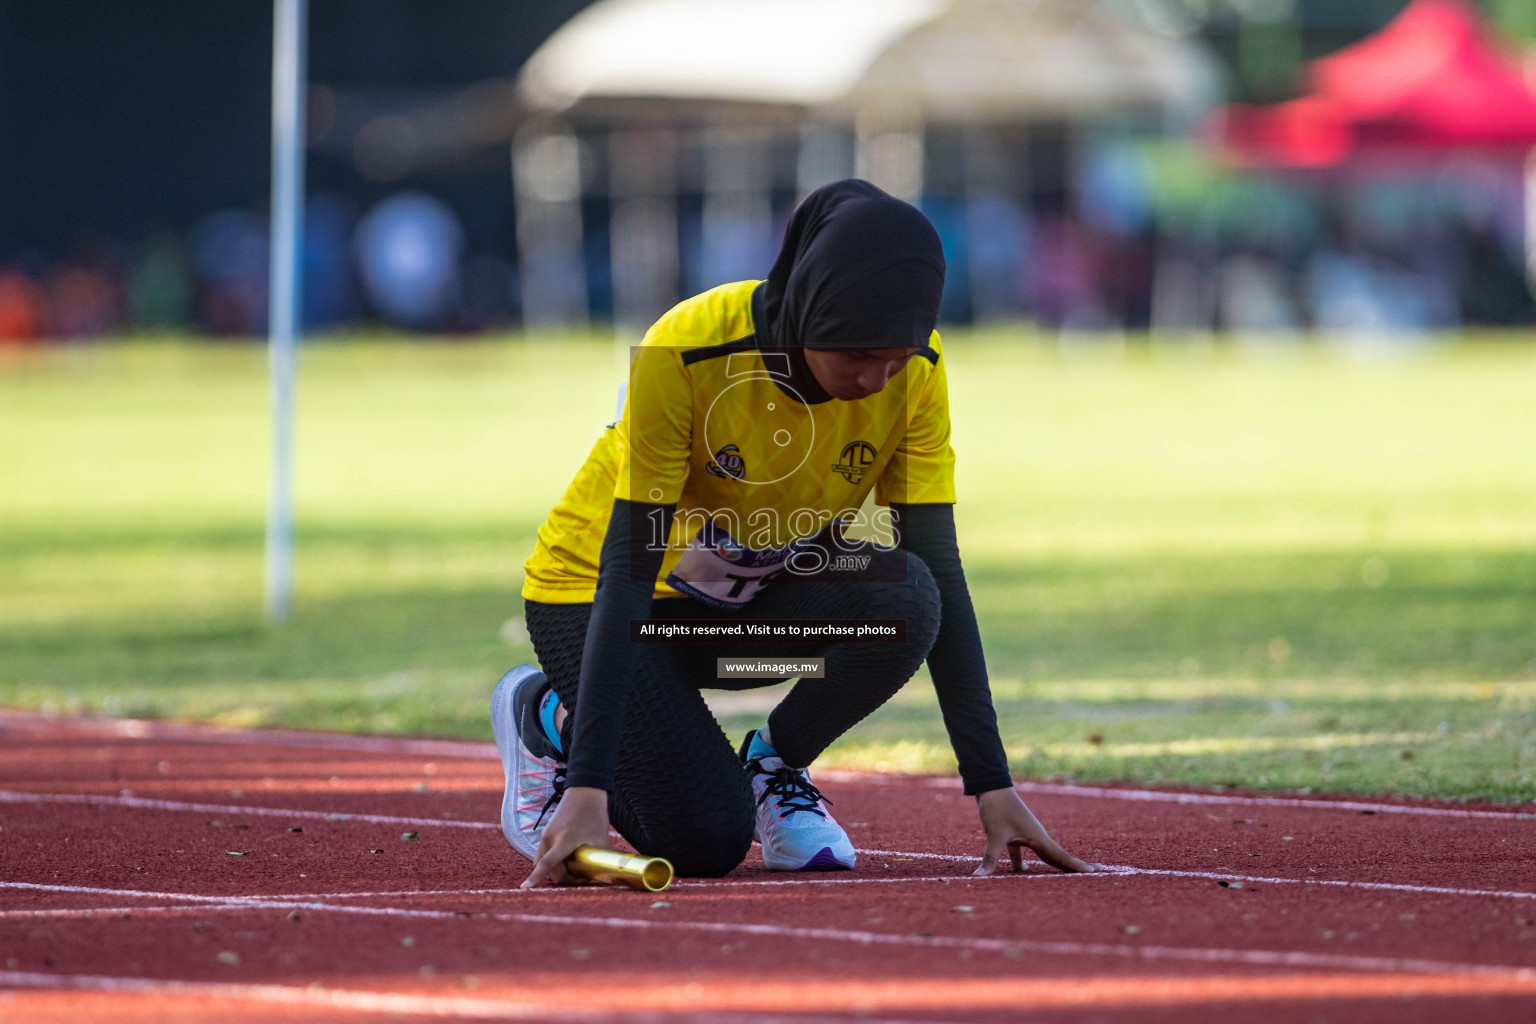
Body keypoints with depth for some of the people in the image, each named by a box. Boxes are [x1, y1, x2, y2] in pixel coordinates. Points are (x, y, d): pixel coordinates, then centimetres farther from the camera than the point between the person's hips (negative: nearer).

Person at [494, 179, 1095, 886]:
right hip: (585, 588, -4)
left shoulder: (915, 370, -21)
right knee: (706, 844, -19)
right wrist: (588, 789, -40)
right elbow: (625, 573, -33)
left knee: (903, 600, -28)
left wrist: (992, 786, -25)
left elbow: (939, 569, -18)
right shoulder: (685, 353, -33)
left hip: (766, 594, 4)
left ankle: (773, 761, 2)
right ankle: (550, 715, 12)